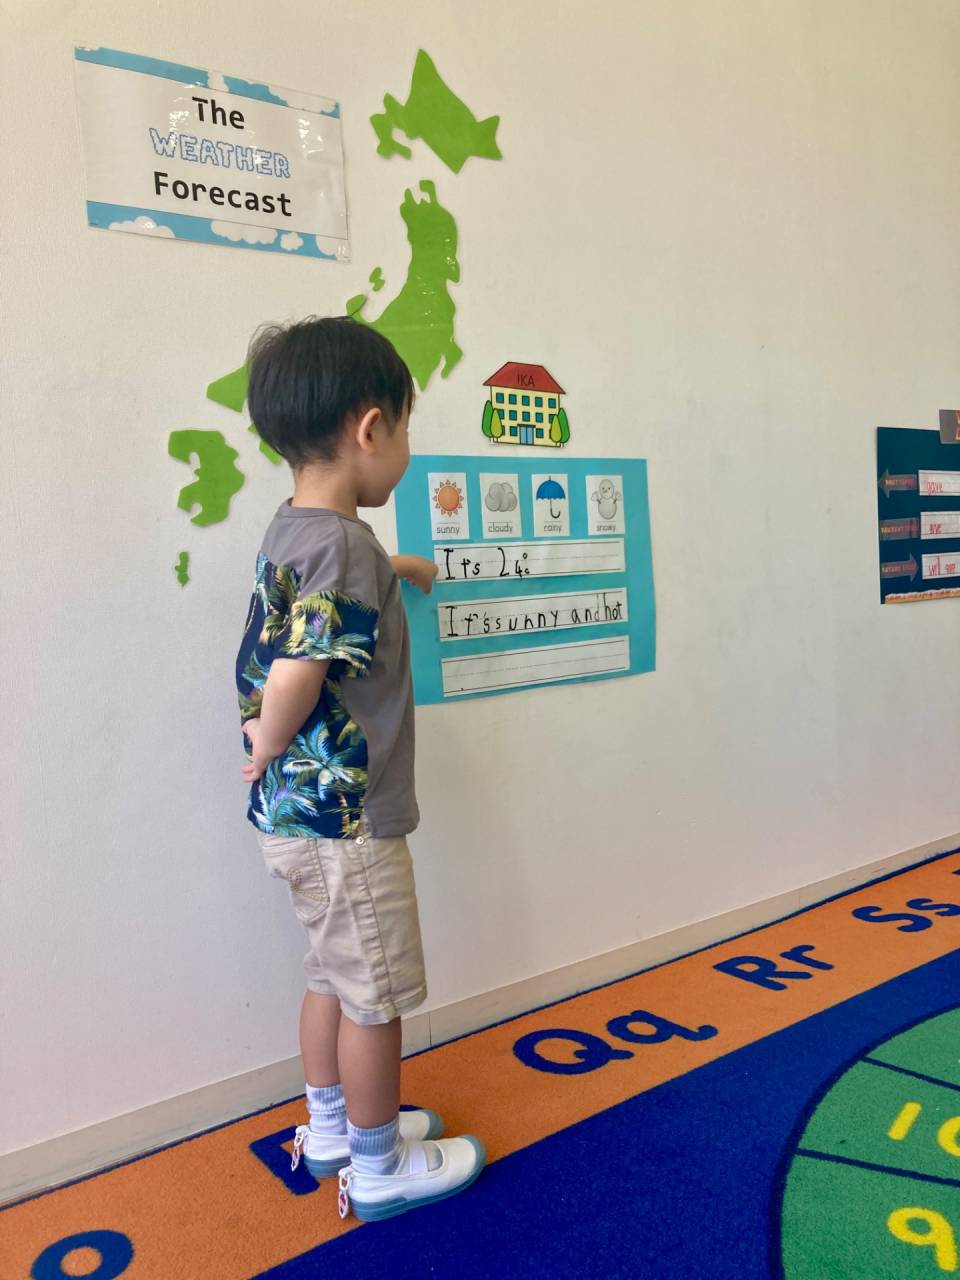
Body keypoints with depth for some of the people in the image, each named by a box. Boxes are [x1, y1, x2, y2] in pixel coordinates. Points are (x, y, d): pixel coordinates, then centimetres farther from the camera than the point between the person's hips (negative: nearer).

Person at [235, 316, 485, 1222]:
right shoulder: (343, 546, -24)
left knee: (334, 974, 24)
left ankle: (330, 1129, 43)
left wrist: (400, 568, 45)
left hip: (297, 817, 9)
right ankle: (380, 1169, 30)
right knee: (375, 995, 9)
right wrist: (269, 749, -13)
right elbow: (294, 679, -33)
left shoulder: (289, 532, 6)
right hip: (345, 819, -9)